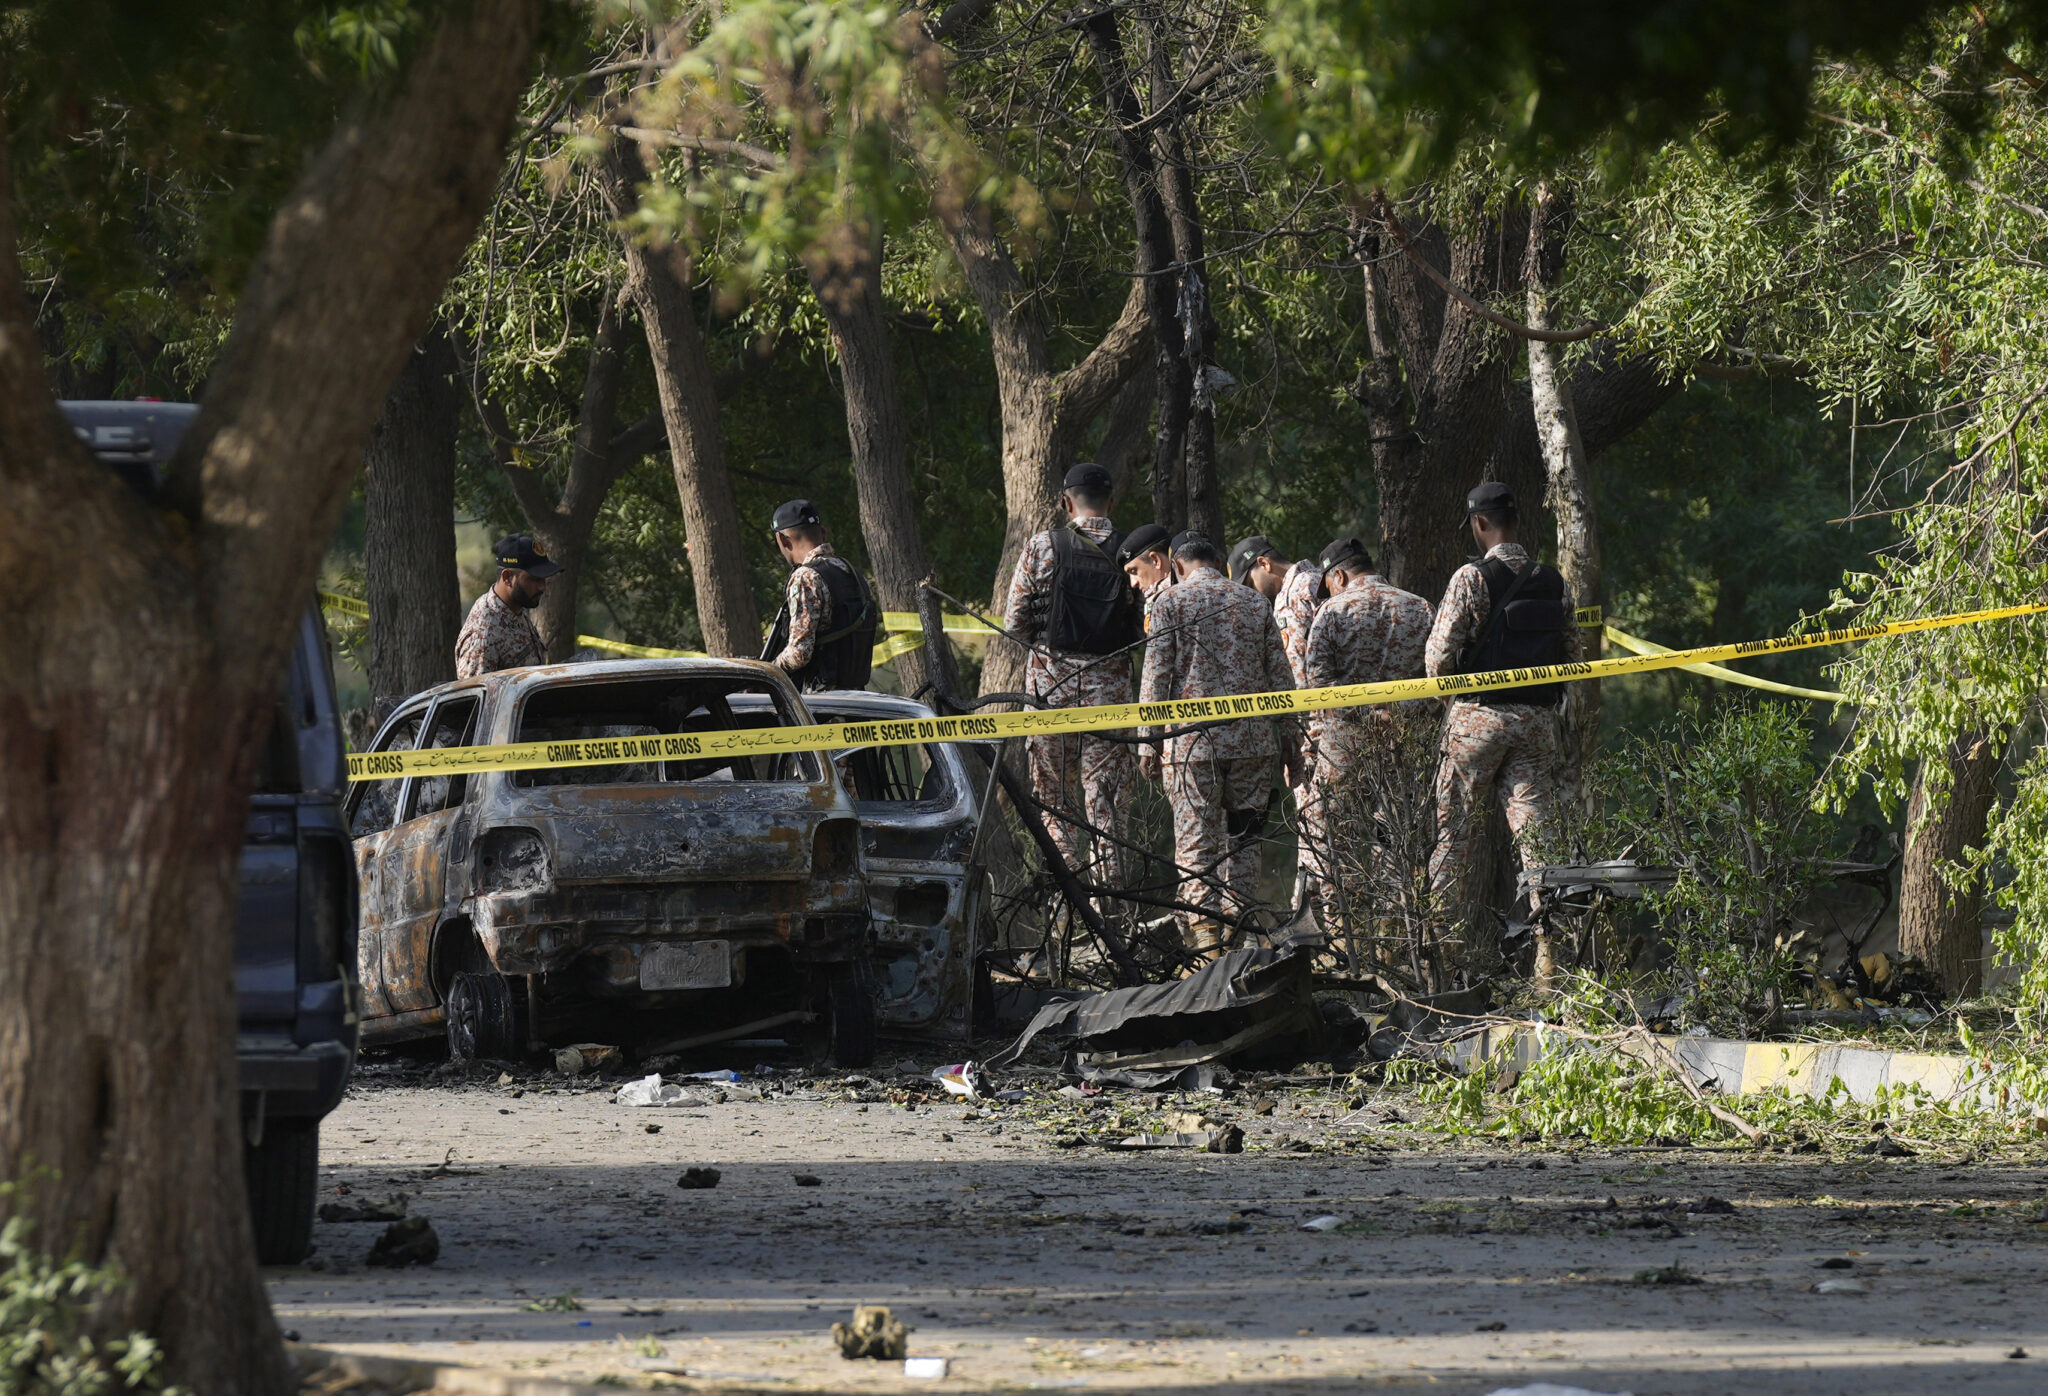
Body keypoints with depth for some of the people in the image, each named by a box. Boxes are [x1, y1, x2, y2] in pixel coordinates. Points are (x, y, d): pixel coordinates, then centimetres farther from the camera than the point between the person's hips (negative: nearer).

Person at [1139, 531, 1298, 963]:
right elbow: (1281, 677, 10)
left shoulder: (1172, 603, 0)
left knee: (1196, 846, -1)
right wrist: (1289, 740, 16)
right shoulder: (1255, 603, 9)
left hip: (1192, 742, -3)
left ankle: (1205, 941, -8)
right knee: (1243, 842, 12)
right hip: (1253, 740, 3)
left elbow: (1156, 678, -4)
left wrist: (1150, 740, 2)